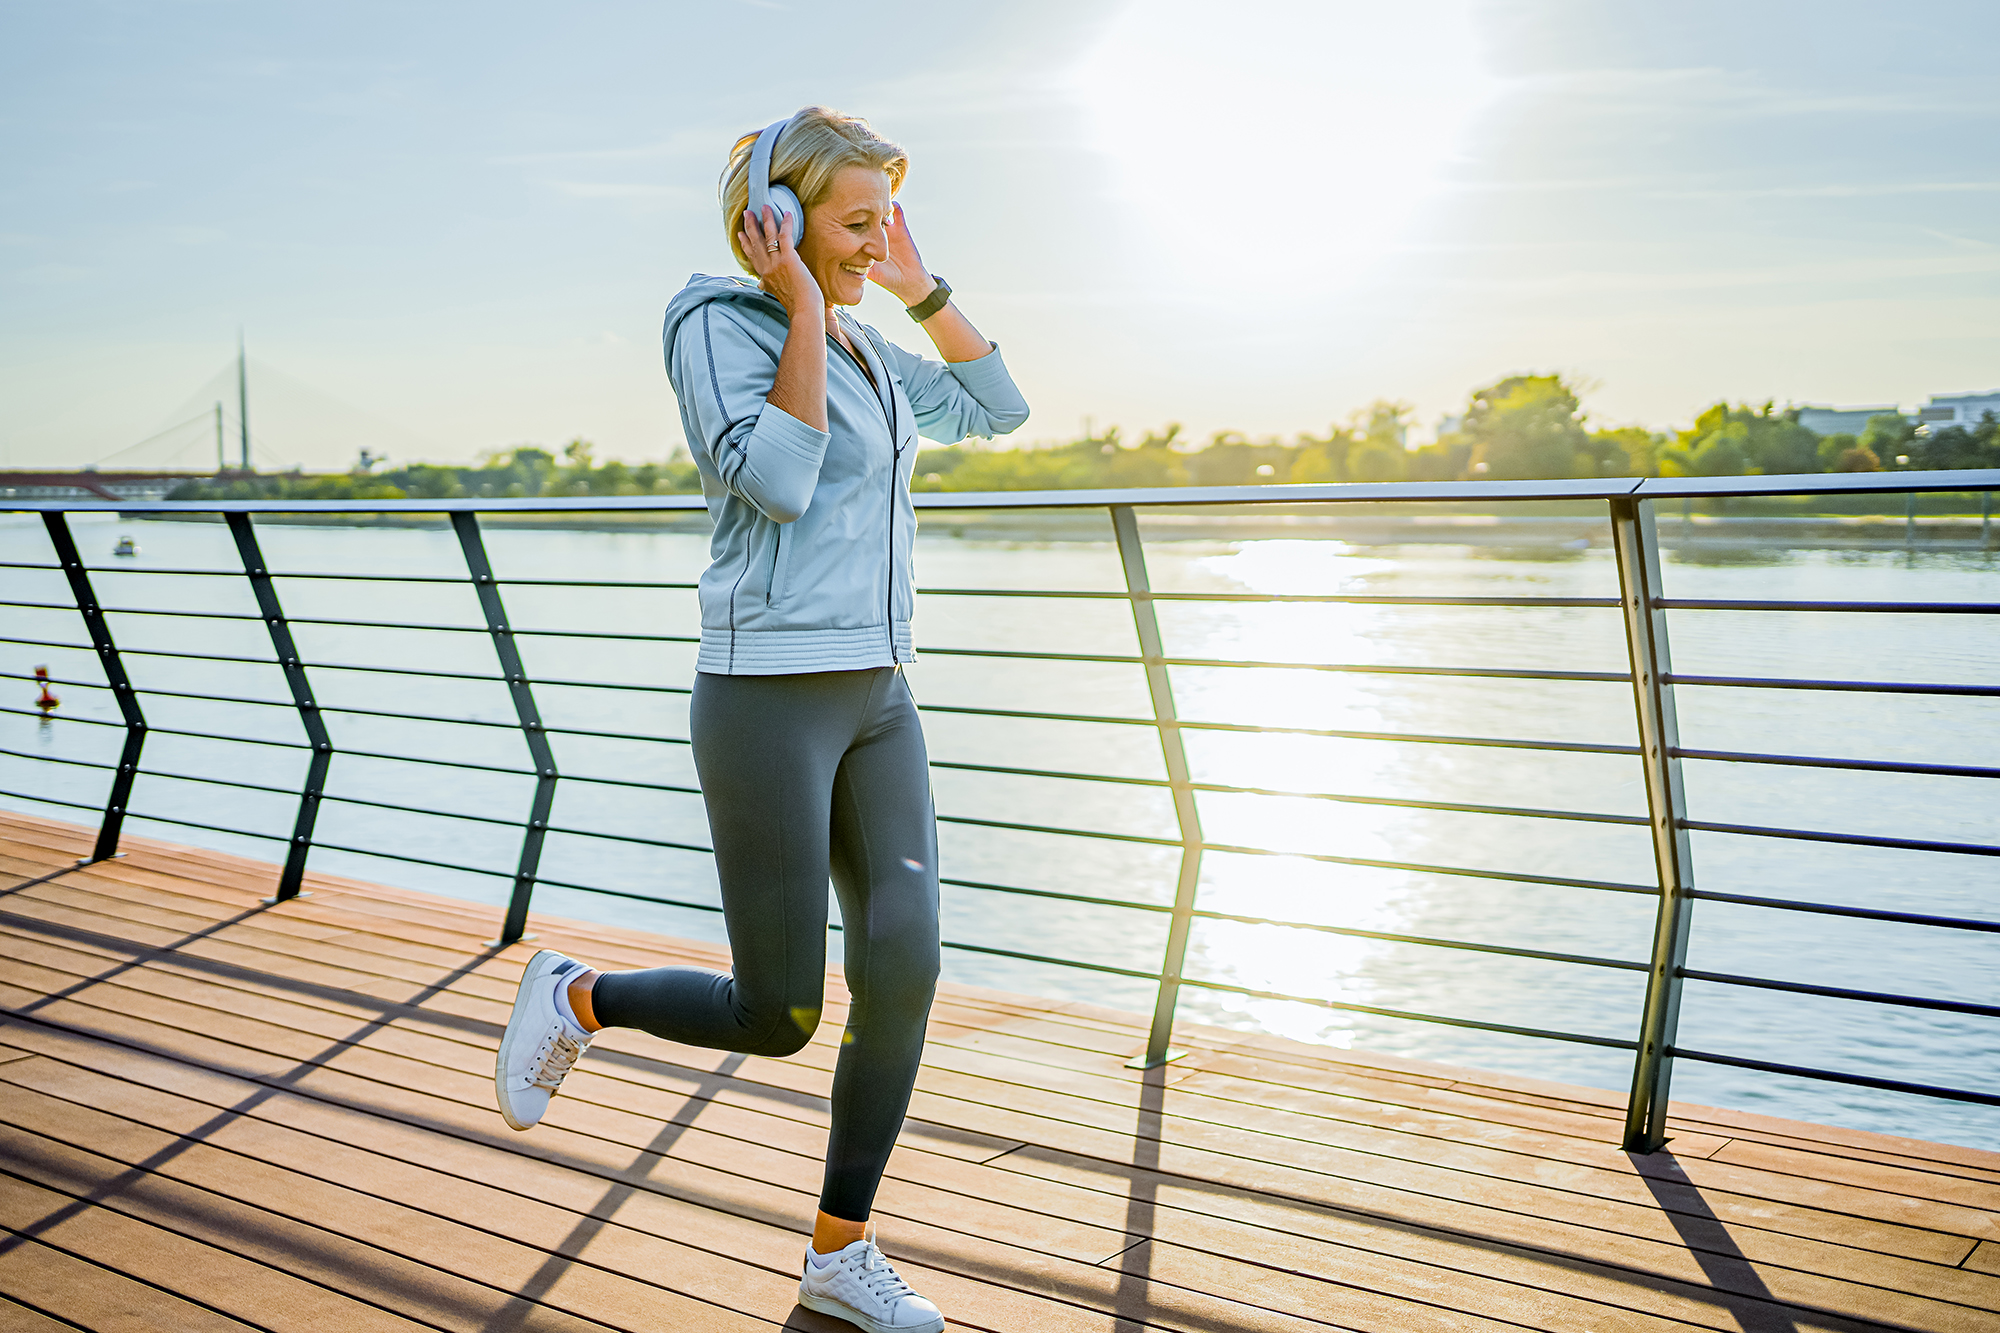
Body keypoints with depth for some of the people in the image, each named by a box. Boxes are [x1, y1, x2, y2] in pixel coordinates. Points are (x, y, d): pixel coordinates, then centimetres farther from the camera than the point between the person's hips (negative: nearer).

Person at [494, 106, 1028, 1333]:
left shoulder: (860, 351, 17)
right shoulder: (716, 326, -7)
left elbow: (997, 409, 17)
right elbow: (777, 483, -21)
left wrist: (919, 284, 10)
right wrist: (804, 311, -15)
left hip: (873, 698, 7)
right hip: (766, 701, -7)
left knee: (904, 966, -6)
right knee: (777, 1019, -2)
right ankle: (576, 999, 26)